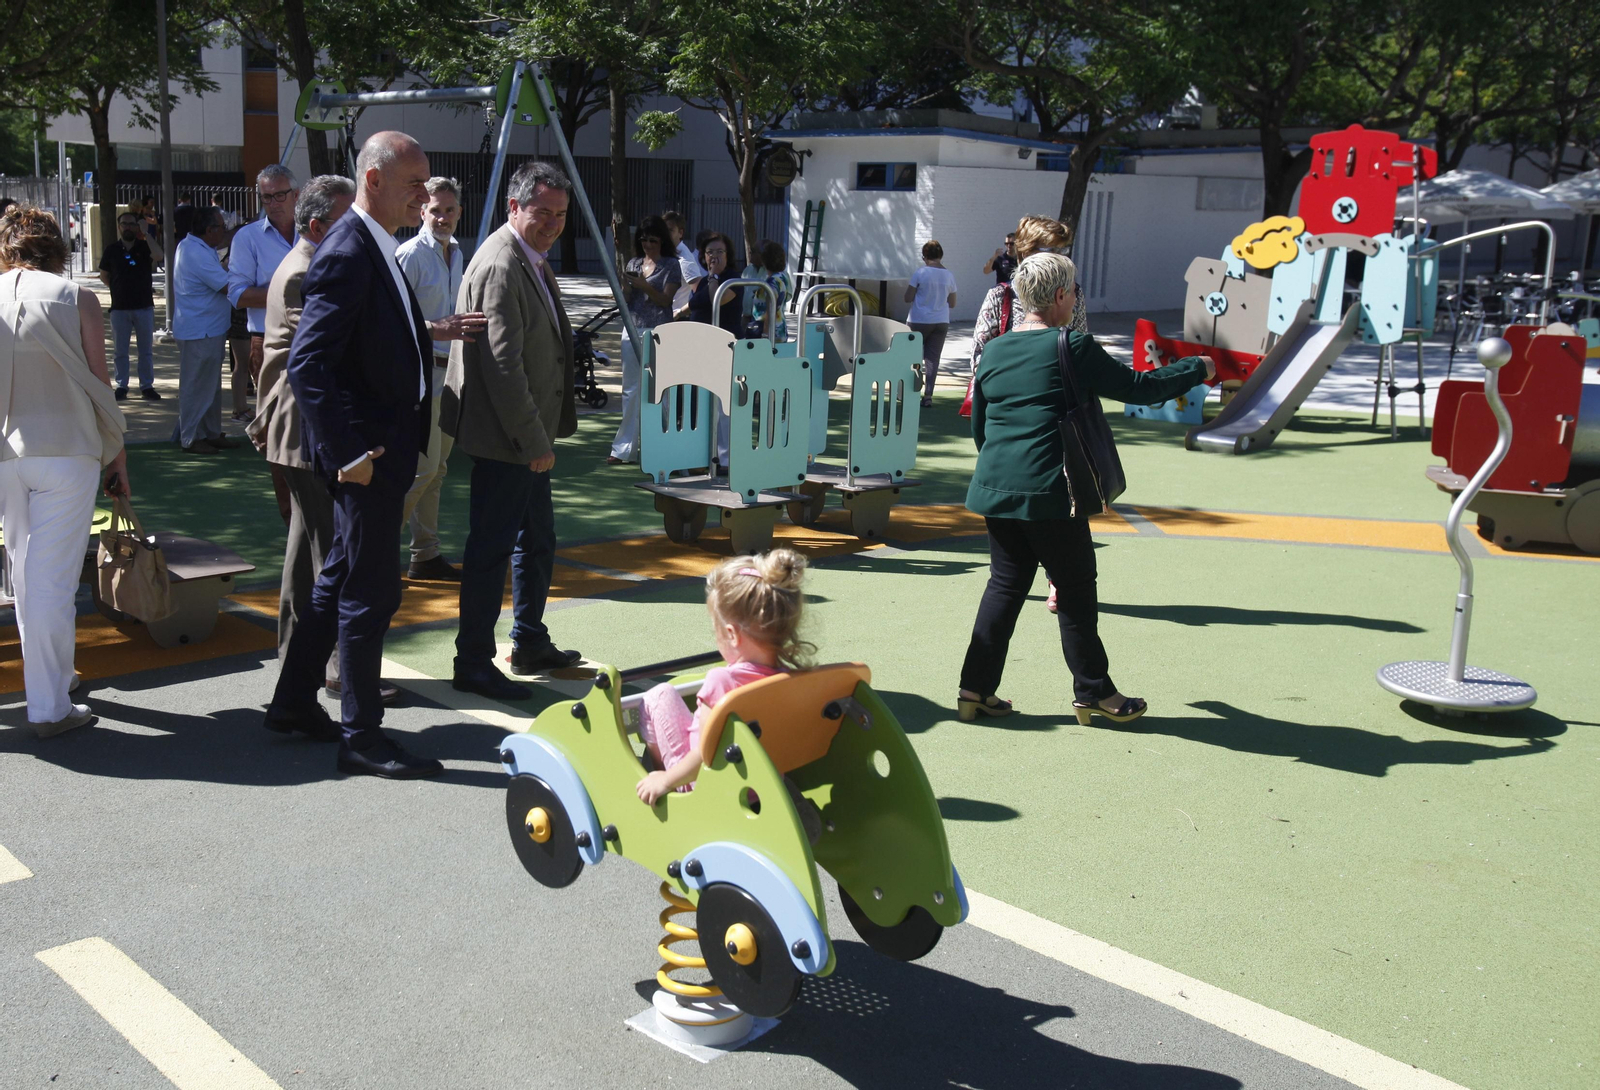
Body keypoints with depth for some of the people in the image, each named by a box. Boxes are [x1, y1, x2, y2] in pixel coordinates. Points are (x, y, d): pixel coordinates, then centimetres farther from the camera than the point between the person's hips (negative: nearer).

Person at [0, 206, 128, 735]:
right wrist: (117, 456, 5)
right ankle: (49, 706, 2)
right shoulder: (76, 298, -4)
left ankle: (51, 671, 33)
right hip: (67, 450, -3)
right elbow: (99, 384, -4)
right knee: (53, 578, -1)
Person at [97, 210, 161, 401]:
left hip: (144, 306, -1)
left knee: (146, 350, 6)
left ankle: (147, 386, 12)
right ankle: (121, 386, 12)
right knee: (120, 350, 5)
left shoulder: (145, 247, 1)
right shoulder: (111, 250, 4)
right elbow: (104, 276, 13)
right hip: (119, 307, 1)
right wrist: (118, 288, 3)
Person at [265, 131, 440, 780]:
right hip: (365, 450, -10)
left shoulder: (376, 249, 13)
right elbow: (307, 364, -25)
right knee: (370, 592, -2)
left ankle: (293, 703, 34)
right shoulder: (347, 253, -18)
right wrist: (348, 452, -25)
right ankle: (361, 738, 9)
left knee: (342, 577, 20)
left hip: (382, 446, 10)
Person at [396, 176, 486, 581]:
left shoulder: (456, 254, 15)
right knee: (422, 466, -13)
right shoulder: (410, 255, -12)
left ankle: (425, 555, 17)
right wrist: (439, 330, -30)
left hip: (447, 371, 8)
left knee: (436, 468, 10)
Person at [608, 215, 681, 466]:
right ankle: (624, 449, 10)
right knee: (630, 390, 6)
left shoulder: (671, 265, 1)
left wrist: (644, 285, -21)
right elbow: (626, 301, 13)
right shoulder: (634, 264, 14)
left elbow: (666, 299, -7)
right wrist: (623, 286, -8)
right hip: (632, 329, 5)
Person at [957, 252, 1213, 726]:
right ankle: (1093, 693, 18)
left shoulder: (994, 351, 9)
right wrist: (1197, 369, 12)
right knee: (1075, 592, 7)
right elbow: (1138, 388, -4)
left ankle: (976, 689, 14)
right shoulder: (1073, 347, -9)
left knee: (1006, 585, 14)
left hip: (997, 490, 6)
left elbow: (977, 425, 17)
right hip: (1050, 492, -6)